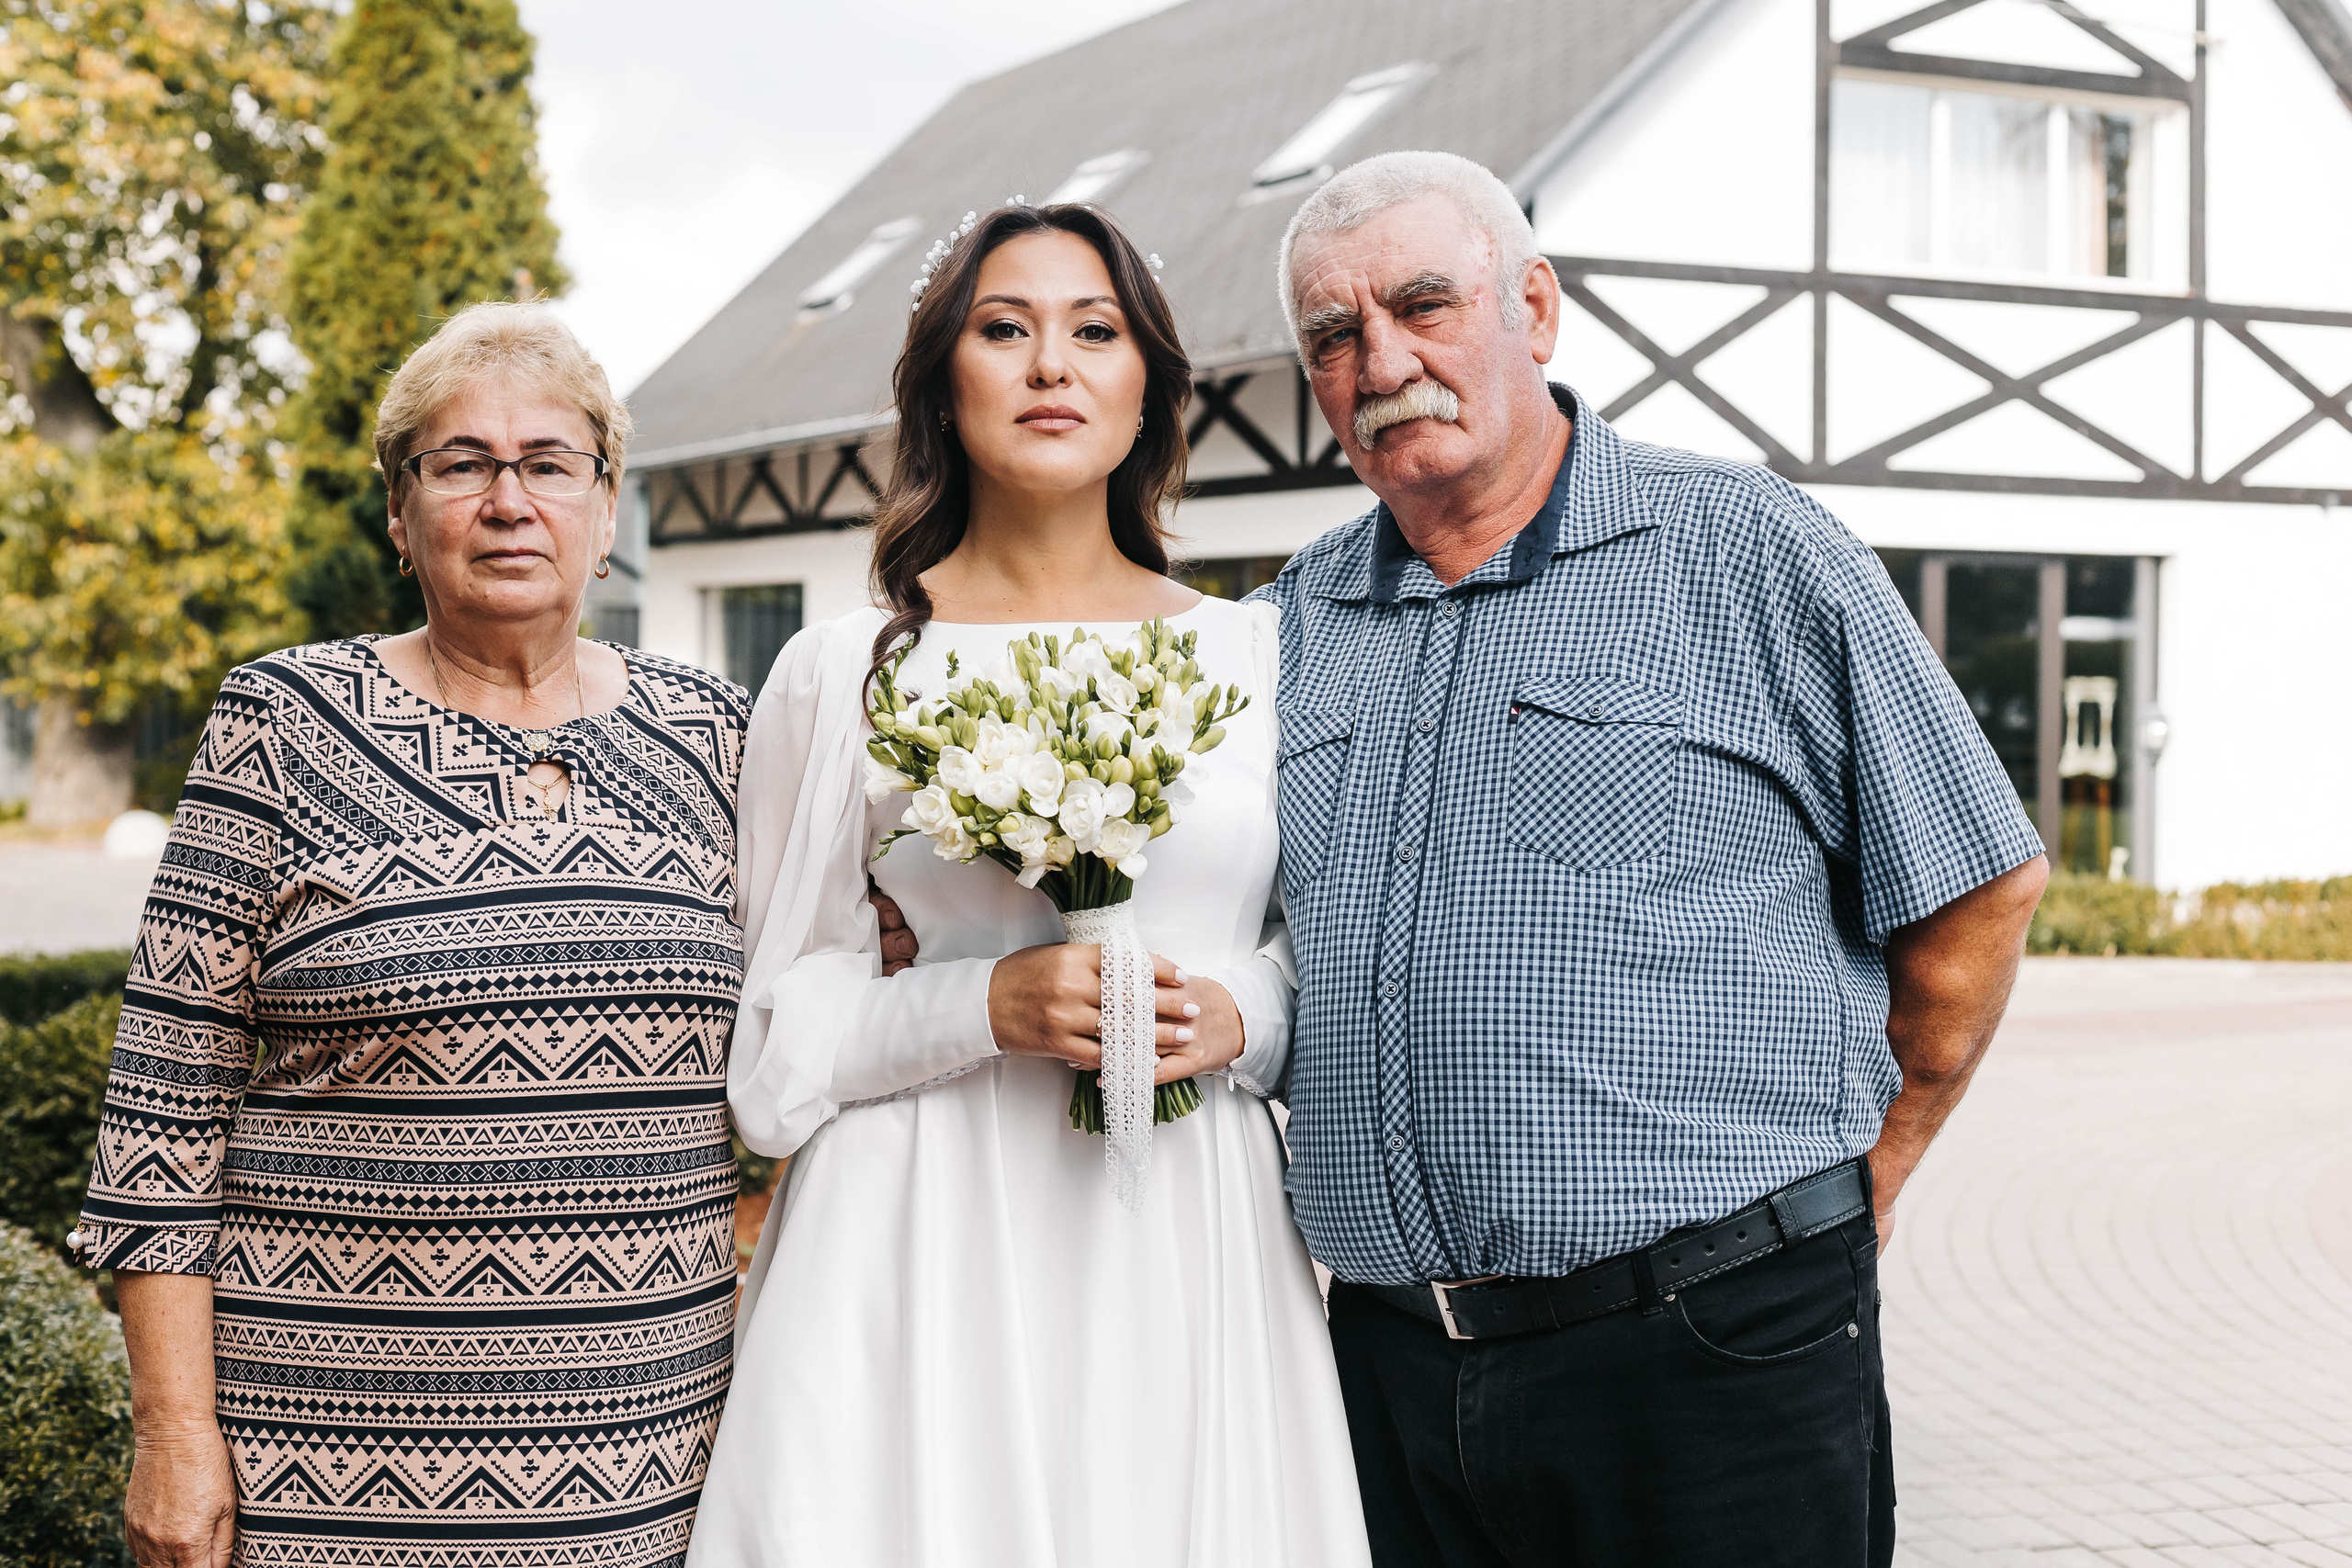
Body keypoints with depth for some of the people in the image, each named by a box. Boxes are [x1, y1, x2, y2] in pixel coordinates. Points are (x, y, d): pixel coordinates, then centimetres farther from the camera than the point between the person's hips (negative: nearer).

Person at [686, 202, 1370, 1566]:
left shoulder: (1257, 658, 7)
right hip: (932, 1237, -2)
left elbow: (1329, 949, 13)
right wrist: (987, 1006, -12)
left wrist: (1238, 1019, -8)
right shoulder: (844, 673, 2)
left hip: (1187, 1244, 2)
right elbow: (786, 1017, 4)